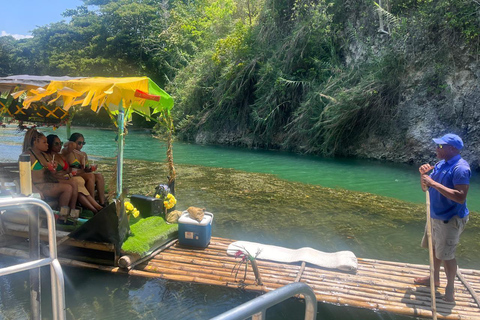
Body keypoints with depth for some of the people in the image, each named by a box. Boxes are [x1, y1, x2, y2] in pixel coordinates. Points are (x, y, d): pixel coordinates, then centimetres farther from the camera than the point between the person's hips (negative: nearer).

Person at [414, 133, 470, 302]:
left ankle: (450, 288, 18)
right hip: (436, 216, 9)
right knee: (434, 247, 21)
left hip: (450, 219, -9)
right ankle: (435, 278, 39)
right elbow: (425, 188, 12)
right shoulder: (440, 164, 5)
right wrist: (423, 174, -7)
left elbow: (461, 197, -32)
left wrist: (434, 183, -32)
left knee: (445, 254, -2)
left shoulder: (460, 168, -23)